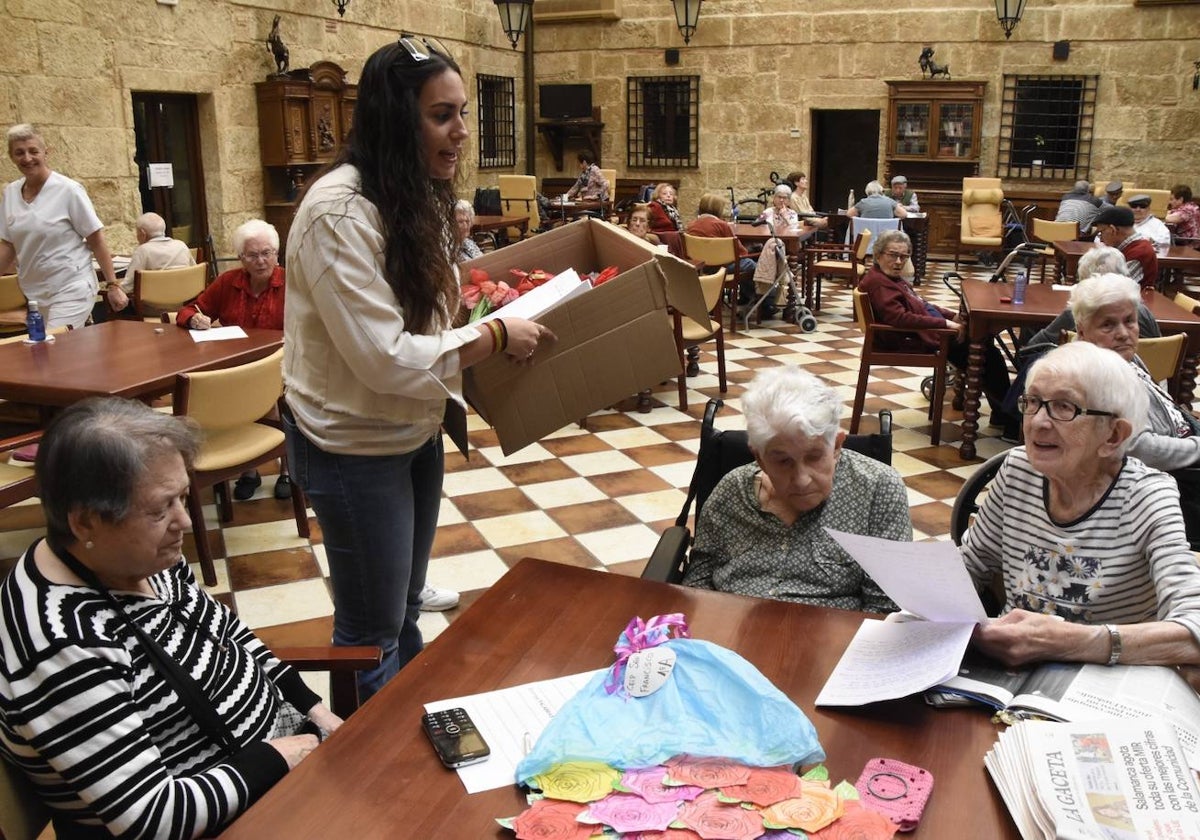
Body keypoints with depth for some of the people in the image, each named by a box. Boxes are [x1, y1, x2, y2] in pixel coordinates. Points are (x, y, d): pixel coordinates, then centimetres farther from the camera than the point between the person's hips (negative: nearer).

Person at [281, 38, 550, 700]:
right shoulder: (339, 211, -25)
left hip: (416, 432, 9)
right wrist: (497, 336, -20)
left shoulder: (414, 199, 5)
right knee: (371, 632, 7)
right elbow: (386, 358, -28)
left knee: (405, 608, 23)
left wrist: (490, 326, 2)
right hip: (355, 447, -9)